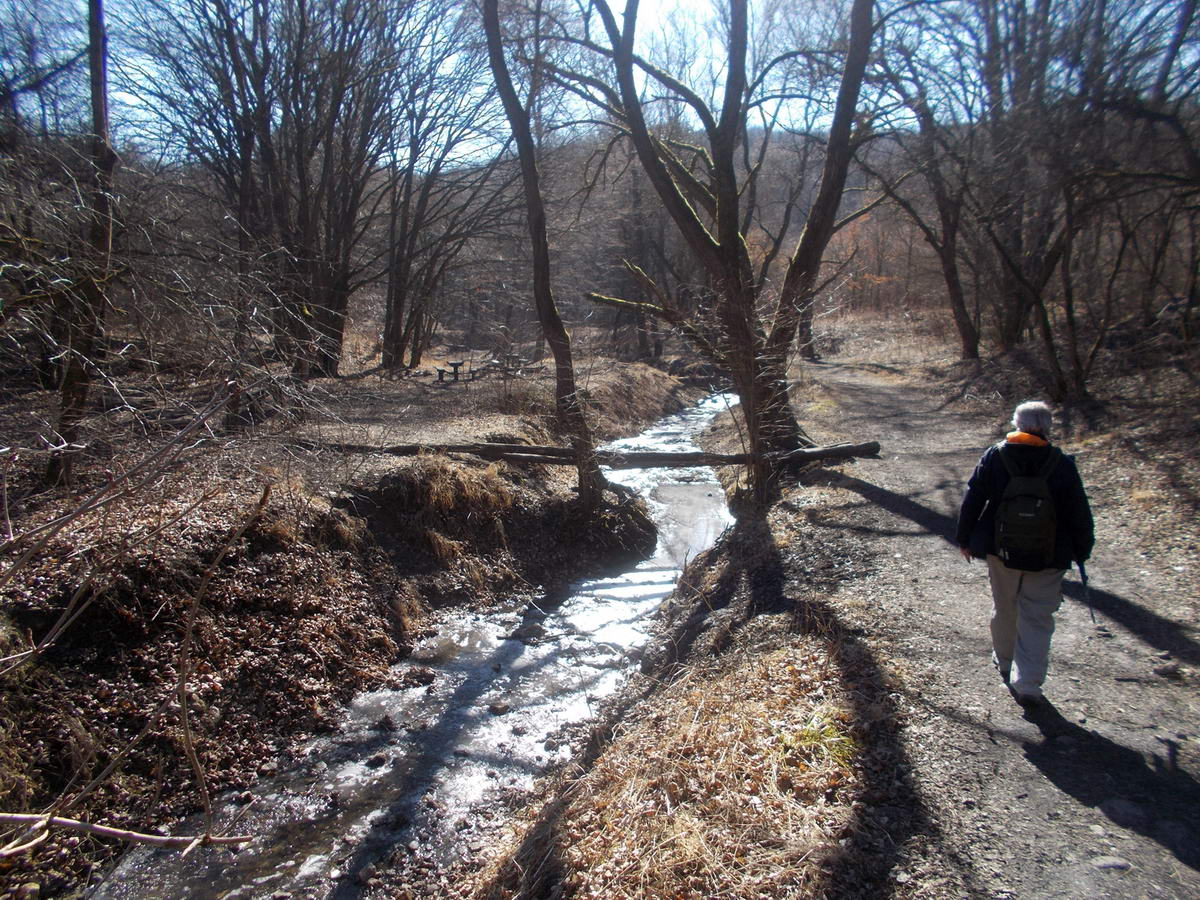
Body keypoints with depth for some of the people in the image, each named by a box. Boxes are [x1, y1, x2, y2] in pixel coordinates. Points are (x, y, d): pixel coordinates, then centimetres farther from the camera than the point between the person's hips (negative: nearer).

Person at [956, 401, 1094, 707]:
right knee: (1037, 619, 5)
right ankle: (1027, 683, 0)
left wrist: (964, 539, 8)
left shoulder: (993, 457, -6)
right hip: (1048, 556, -2)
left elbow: (972, 500, -2)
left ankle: (1005, 662, 38)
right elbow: (1079, 513, -5)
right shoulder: (1062, 464, -10)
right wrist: (1082, 551, 9)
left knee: (1004, 609, 20)